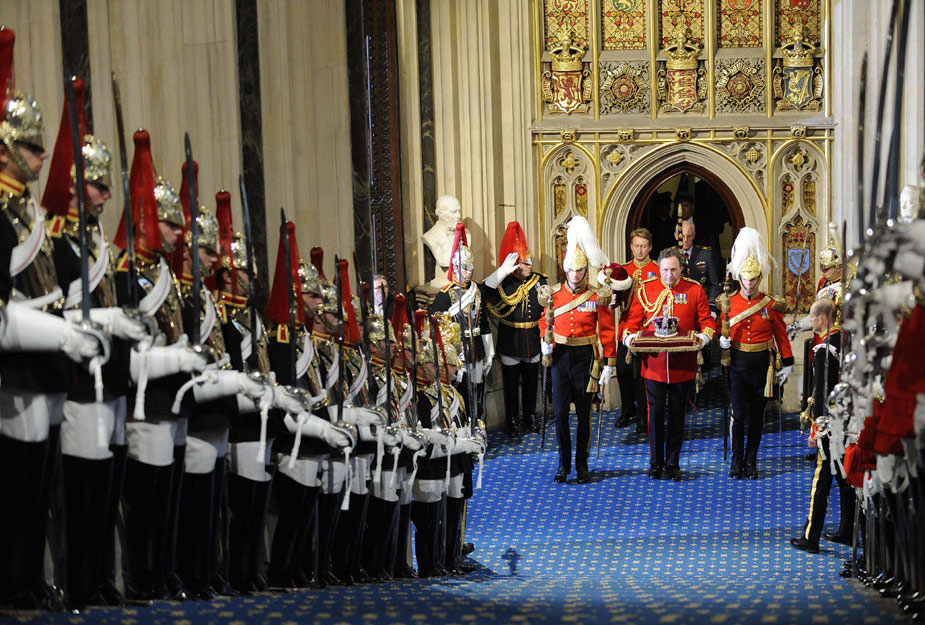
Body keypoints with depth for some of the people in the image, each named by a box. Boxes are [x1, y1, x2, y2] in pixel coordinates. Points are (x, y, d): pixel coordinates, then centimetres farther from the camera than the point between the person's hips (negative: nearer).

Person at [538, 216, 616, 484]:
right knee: (560, 411, -1)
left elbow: (607, 332, -3)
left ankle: (582, 464, 17)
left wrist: (608, 365, -6)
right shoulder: (554, 295, 3)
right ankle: (564, 463, 12)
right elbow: (545, 322, 17)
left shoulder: (598, 298, -5)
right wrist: (545, 342, -1)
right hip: (560, 356, 2)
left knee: (584, 412, 6)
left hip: (586, 358, -2)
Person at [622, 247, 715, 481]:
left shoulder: (695, 290, 3)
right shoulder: (645, 289, 4)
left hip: (683, 365, 0)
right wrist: (629, 337, -14)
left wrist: (703, 337, -16)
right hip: (654, 363, 0)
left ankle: (673, 463, 17)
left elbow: (707, 321, 4)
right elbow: (633, 320, 6)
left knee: (677, 415, 8)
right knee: (655, 413, 4)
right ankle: (656, 462, 15)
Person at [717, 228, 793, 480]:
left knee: (756, 416, 8)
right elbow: (724, 332, 10)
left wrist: (787, 364, 4)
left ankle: (751, 461, 17)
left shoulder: (771, 305, 0)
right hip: (738, 364, 0)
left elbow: (781, 335, 6)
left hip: (762, 364, 0)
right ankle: (737, 460, 10)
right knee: (739, 415, -1)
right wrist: (723, 341, -13)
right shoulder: (729, 303, 1)